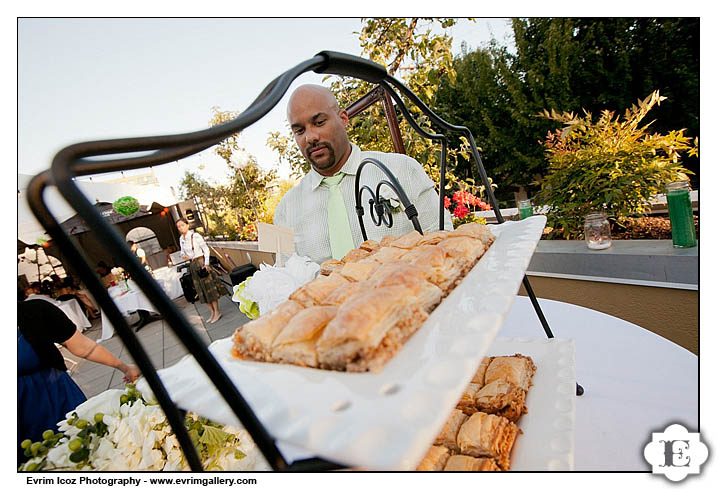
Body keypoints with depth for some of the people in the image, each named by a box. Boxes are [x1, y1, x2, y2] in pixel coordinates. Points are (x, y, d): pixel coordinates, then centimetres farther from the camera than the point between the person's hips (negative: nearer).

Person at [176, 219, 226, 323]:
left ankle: (217, 312, 6)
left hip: (201, 262, -6)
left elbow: (206, 249, -10)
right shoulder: (181, 239, 6)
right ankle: (212, 312, 21)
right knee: (201, 289, 10)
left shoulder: (195, 236, -12)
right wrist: (184, 256, -3)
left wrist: (206, 263, -16)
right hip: (192, 265, 6)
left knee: (209, 286, -3)